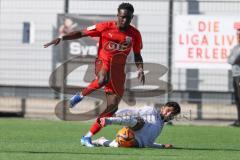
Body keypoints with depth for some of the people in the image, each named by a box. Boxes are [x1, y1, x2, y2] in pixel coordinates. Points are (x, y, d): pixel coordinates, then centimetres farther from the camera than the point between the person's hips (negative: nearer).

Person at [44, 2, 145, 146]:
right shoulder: (106, 27, -6)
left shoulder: (135, 34, 2)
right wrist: (61, 38, -11)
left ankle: (88, 137, 5)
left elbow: (137, 55, 15)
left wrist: (140, 70, -4)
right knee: (103, 80, -42)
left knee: (113, 106, -5)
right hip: (103, 62, -3)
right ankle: (81, 96, -13)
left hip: (118, 68, 3)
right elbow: (81, 33, -3)